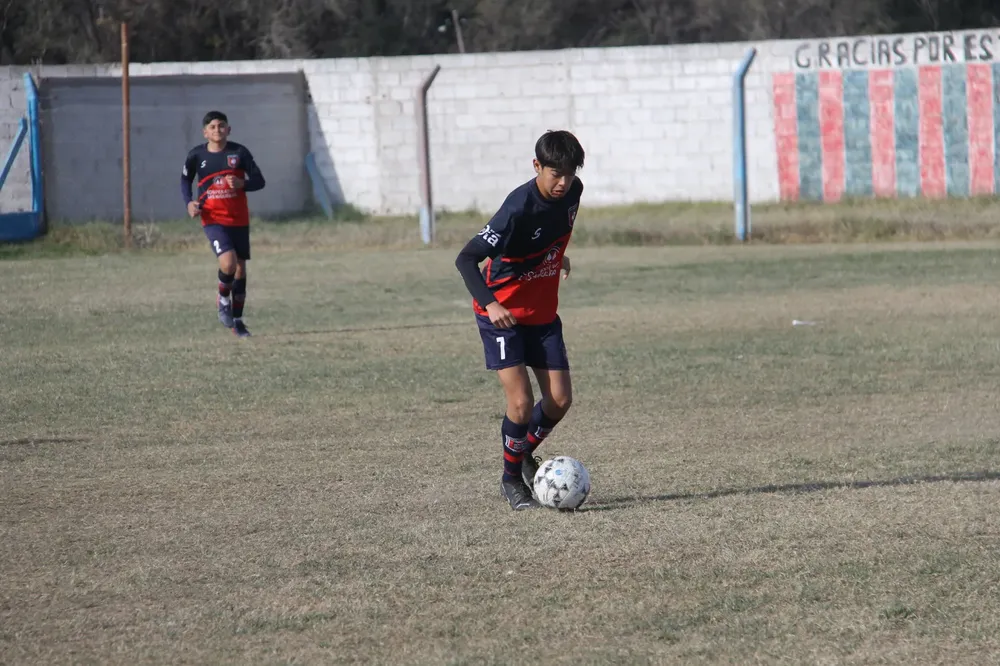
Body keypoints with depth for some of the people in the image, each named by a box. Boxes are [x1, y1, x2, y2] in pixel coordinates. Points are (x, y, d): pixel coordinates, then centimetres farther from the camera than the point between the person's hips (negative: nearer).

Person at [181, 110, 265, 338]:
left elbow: (259, 180, 1)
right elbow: (185, 179, 15)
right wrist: (189, 202, -2)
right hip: (213, 219, -2)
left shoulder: (239, 152, -3)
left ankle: (237, 319, 21)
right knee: (228, 262, -23)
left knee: (240, 268, 7)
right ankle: (223, 298, 8)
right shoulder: (197, 155, -2)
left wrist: (242, 184, -20)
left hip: (239, 219, 2)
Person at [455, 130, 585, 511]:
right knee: (521, 402, -14)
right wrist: (489, 304, -42)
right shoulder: (519, 208, -28)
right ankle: (512, 479, 8)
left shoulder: (572, 193, -7)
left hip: (543, 312, 6)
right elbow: (466, 259, -30)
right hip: (503, 314, -6)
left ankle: (525, 451, 29)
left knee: (560, 400, 1)